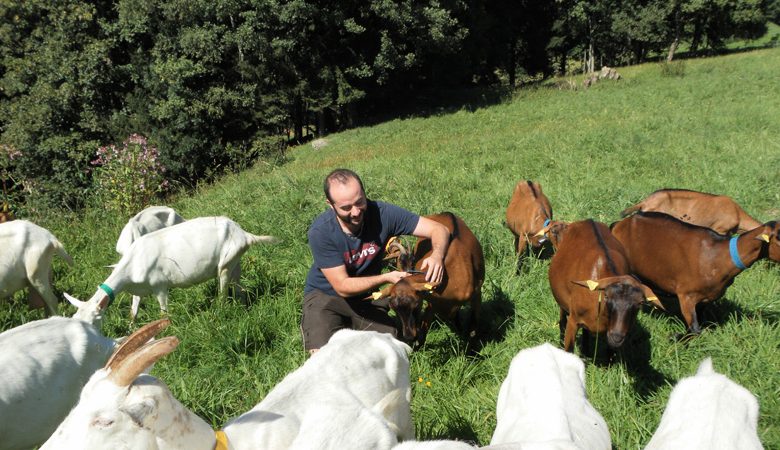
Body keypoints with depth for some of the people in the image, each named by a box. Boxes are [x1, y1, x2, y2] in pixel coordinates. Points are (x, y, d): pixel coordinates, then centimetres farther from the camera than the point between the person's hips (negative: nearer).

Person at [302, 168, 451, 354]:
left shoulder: (382, 213, -21)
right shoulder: (320, 232, -27)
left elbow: (439, 229, -19)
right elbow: (342, 286, -24)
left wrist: (437, 256, -41)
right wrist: (386, 278, -35)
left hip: (367, 297, 3)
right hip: (326, 295, -3)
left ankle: (349, 329, 21)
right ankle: (312, 328, 12)